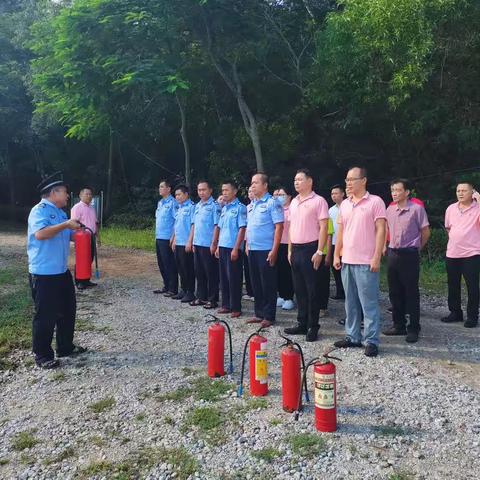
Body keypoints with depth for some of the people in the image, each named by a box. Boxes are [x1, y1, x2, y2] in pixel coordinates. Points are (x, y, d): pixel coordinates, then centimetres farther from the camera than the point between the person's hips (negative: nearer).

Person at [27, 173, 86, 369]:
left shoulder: (60, 212, 14)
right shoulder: (39, 210, -13)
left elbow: (66, 236, 25)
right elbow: (40, 234, -30)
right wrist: (66, 225, -25)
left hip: (62, 271, 9)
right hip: (43, 274, -9)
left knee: (68, 310, 17)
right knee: (45, 315, 0)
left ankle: (66, 347, 31)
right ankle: (42, 355, 13)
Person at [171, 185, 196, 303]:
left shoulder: (191, 207, -11)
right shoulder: (179, 208, 15)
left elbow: (193, 225, -15)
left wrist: (189, 242, -18)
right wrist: (174, 240, 16)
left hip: (186, 244, -8)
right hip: (178, 244, 8)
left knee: (188, 269, -1)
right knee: (180, 268, 14)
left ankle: (190, 292, 8)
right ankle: (183, 290, 24)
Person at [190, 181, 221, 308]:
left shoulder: (214, 206, -9)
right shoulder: (197, 206, 14)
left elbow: (217, 226, -13)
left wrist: (214, 243, -17)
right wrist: (192, 241, 13)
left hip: (208, 245, -7)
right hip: (197, 245, 7)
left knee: (211, 273, 1)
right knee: (199, 272, 13)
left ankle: (212, 299, 9)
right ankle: (201, 297, 24)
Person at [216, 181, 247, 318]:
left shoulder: (240, 208, -9)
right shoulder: (224, 208, 13)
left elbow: (242, 229, -14)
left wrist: (236, 248, -18)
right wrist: (218, 246, 14)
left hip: (233, 248, -7)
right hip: (223, 247, 7)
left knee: (234, 278, -1)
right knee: (224, 277, 12)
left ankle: (236, 308, 8)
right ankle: (226, 305, 22)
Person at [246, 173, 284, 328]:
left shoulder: (272, 203, -9)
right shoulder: (251, 205, 14)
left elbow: (279, 227, -13)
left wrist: (274, 250, -18)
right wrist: (247, 245, 15)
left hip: (266, 250, -8)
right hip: (252, 250, 8)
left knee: (268, 285, 1)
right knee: (256, 284, 13)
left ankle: (269, 316, 10)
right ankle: (259, 313, 23)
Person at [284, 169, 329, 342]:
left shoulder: (318, 201, -7)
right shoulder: (294, 202, 14)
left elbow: (323, 228, -11)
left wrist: (319, 252, -16)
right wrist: (290, 250, 13)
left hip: (311, 249, -7)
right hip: (296, 250, 7)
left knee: (312, 290, 0)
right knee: (299, 289, 12)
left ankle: (313, 327, 9)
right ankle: (302, 324, 21)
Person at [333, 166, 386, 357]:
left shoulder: (375, 202, -6)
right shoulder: (344, 204, 13)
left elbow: (380, 231, -10)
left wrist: (376, 258, -15)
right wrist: (336, 255, 12)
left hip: (366, 262, -6)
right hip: (347, 261, 7)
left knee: (369, 304, -1)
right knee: (350, 302, 13)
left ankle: (371, 341, 7)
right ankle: (353, 337, 23)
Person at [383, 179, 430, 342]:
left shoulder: (417, 208, -8)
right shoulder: (390, 209, 7)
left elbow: (426, 232, -1)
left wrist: (417, 248, 8)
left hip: (409, 255, -5)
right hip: (392, 254, 5)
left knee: (411, 293, 1)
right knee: (394, 292, 10)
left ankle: (413, 329, 10)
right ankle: (399, 325, 23)